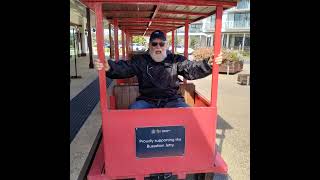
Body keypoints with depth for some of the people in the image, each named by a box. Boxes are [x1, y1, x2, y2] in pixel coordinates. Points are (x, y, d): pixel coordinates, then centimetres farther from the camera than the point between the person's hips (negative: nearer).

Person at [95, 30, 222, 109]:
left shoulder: (176, 60, 9)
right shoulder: (139, 60, 7)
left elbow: (192, 69, 1)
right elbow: (124, 68, -6)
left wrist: (208, 64, -18)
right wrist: (109, 67, -27)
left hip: (172, 100, 1)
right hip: (146, 101, 0)